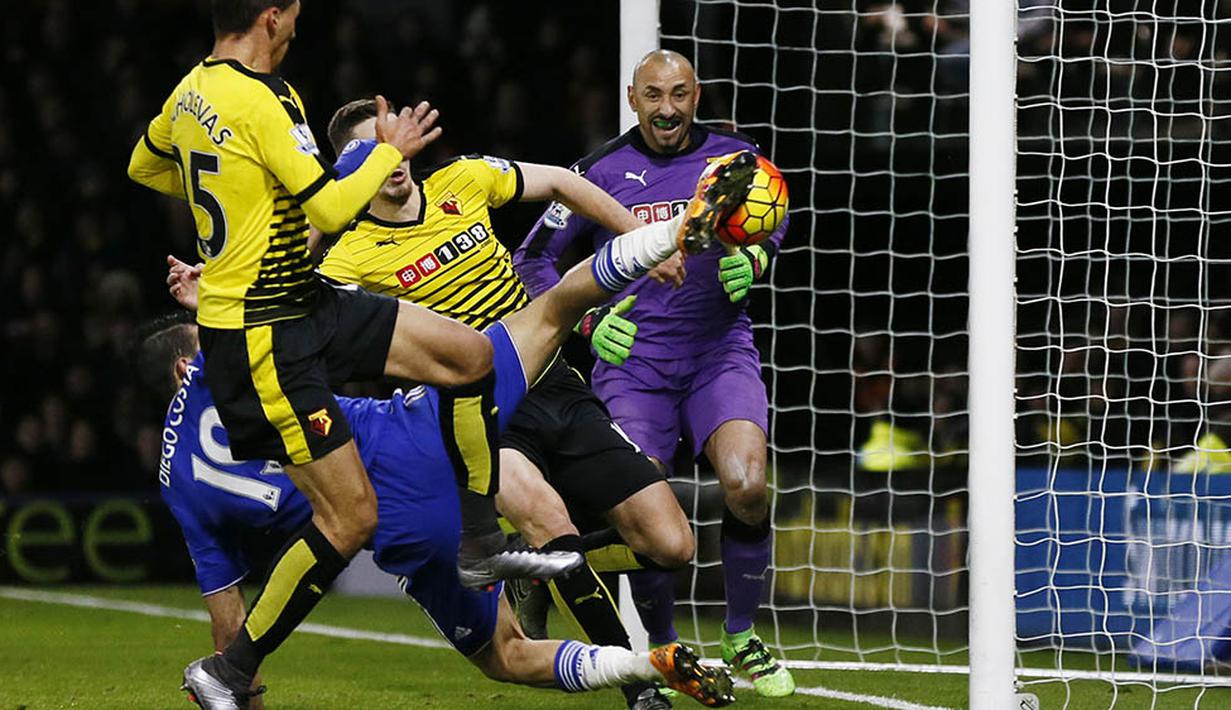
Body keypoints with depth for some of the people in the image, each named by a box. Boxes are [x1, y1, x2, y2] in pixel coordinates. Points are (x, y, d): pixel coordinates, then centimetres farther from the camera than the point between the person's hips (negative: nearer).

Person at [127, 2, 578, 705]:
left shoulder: (192, 90, 7)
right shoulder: (261, 100, -22)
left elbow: (143, 167, 25)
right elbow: (332, 208, -18)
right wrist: (393, 151, -2)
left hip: (308, 305, 10)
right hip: (262, 340, -10)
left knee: (471, 352, 4)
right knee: (353, 517, -8)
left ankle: (482, 544, 12)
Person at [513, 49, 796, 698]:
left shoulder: (733, 157, 4)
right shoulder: (603, 171, 1)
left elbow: (769, 226, 21)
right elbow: (533, 258, 8)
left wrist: (751, 260, -3)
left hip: (719, 350, 0)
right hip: (633, 361, 0)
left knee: (746, 486, -23)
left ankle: (743, 637, -2)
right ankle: (664, 649, 12)